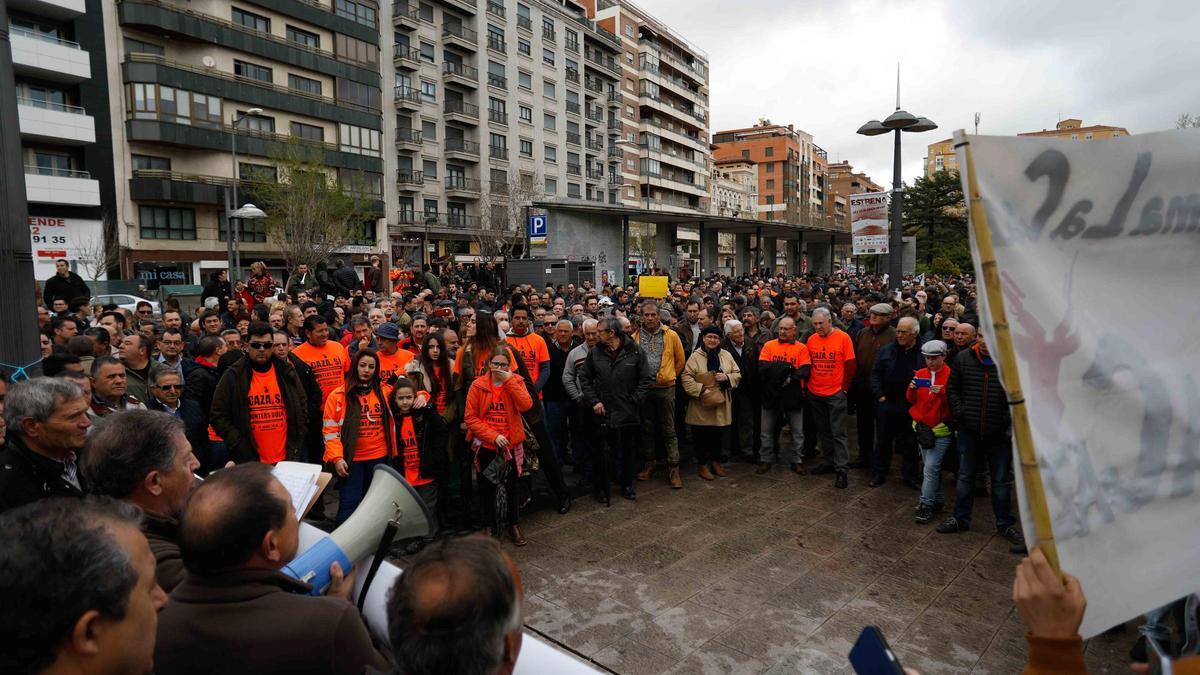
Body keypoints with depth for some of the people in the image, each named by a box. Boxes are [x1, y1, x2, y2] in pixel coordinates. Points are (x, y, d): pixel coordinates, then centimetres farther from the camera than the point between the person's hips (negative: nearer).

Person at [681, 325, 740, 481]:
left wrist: (727, 377, -11)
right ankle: (702, 464, 18)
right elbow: (686, 377, -9)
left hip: (722, 404, 4)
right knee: (702, 435, 3)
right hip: (701, 404, -4)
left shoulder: (727, 355, 8)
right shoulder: (695, 356, -5)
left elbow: (737, 374, 10)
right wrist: (701, 390, -19)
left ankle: (716, 461, 30)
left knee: (719, 433, 11)